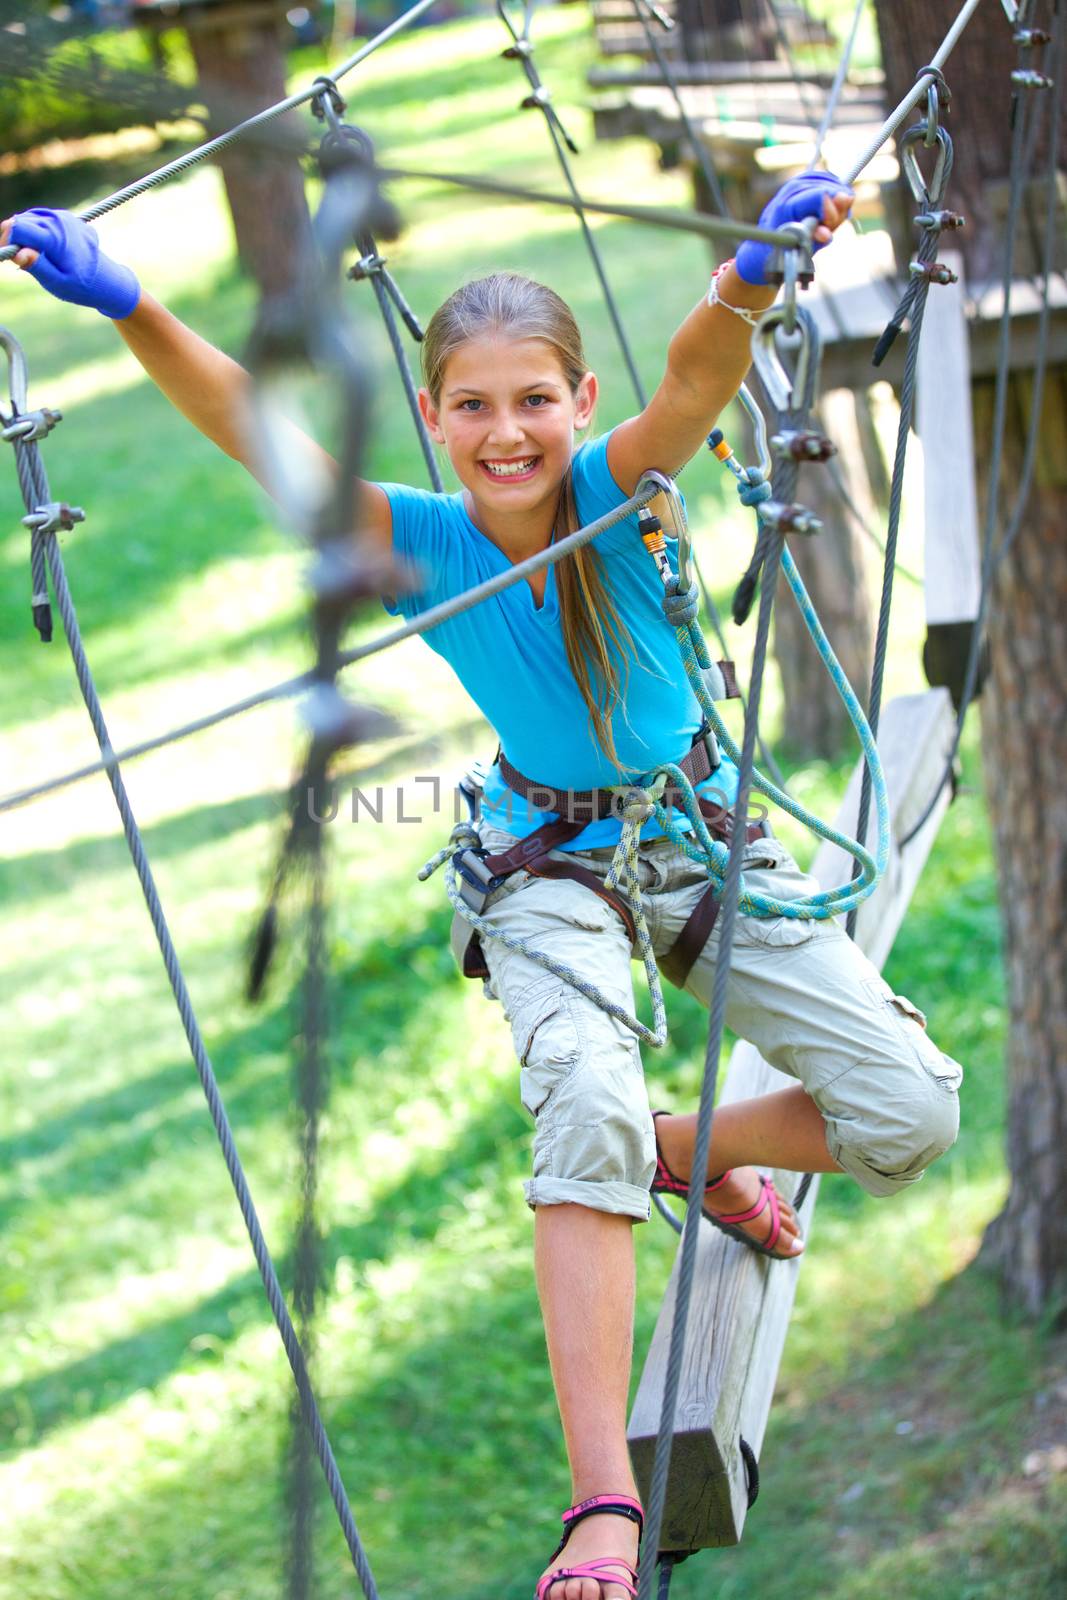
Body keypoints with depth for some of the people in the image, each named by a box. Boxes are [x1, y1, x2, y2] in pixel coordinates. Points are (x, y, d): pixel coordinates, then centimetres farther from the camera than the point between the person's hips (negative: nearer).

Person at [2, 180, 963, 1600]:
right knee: (585, 1110, -29)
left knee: (911, 1117, -8)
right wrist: (131, 310, -46)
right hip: (552, 868, -1)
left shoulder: (615, 495, -18)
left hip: (703, 832, 1)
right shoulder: (423, 544, -17)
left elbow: (697, 381, -40)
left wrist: (752, 281, -62)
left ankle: (687, 1149, 23)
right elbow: (257, 429, -31)